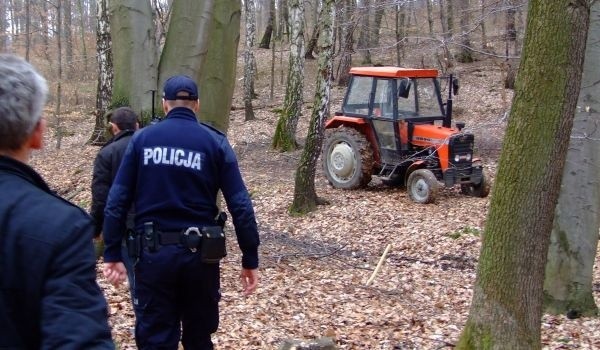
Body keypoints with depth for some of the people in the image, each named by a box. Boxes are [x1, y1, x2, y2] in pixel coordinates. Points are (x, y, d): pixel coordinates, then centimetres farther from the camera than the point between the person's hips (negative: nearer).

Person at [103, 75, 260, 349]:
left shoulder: (142, 138, 2)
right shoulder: (214, 142, 0)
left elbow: (117, 200, -1)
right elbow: (240, 205, -5)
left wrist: (112, 254, 3)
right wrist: (250, 259, 0)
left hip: (154, 253, 0)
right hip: (200, 253, 0)